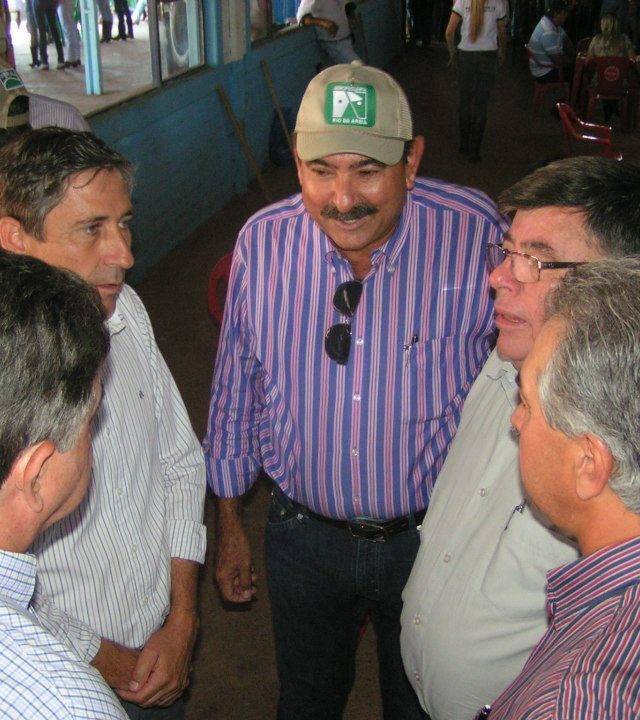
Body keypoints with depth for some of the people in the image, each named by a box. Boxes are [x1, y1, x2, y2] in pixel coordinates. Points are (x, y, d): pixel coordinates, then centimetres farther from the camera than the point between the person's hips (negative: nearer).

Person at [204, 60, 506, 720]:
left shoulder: (479, 237, -21)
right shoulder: (262, 242, -14)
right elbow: (235, 392, 0)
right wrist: (228, 520, 8)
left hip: (433, 537, -1)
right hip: (303, 534, 2)